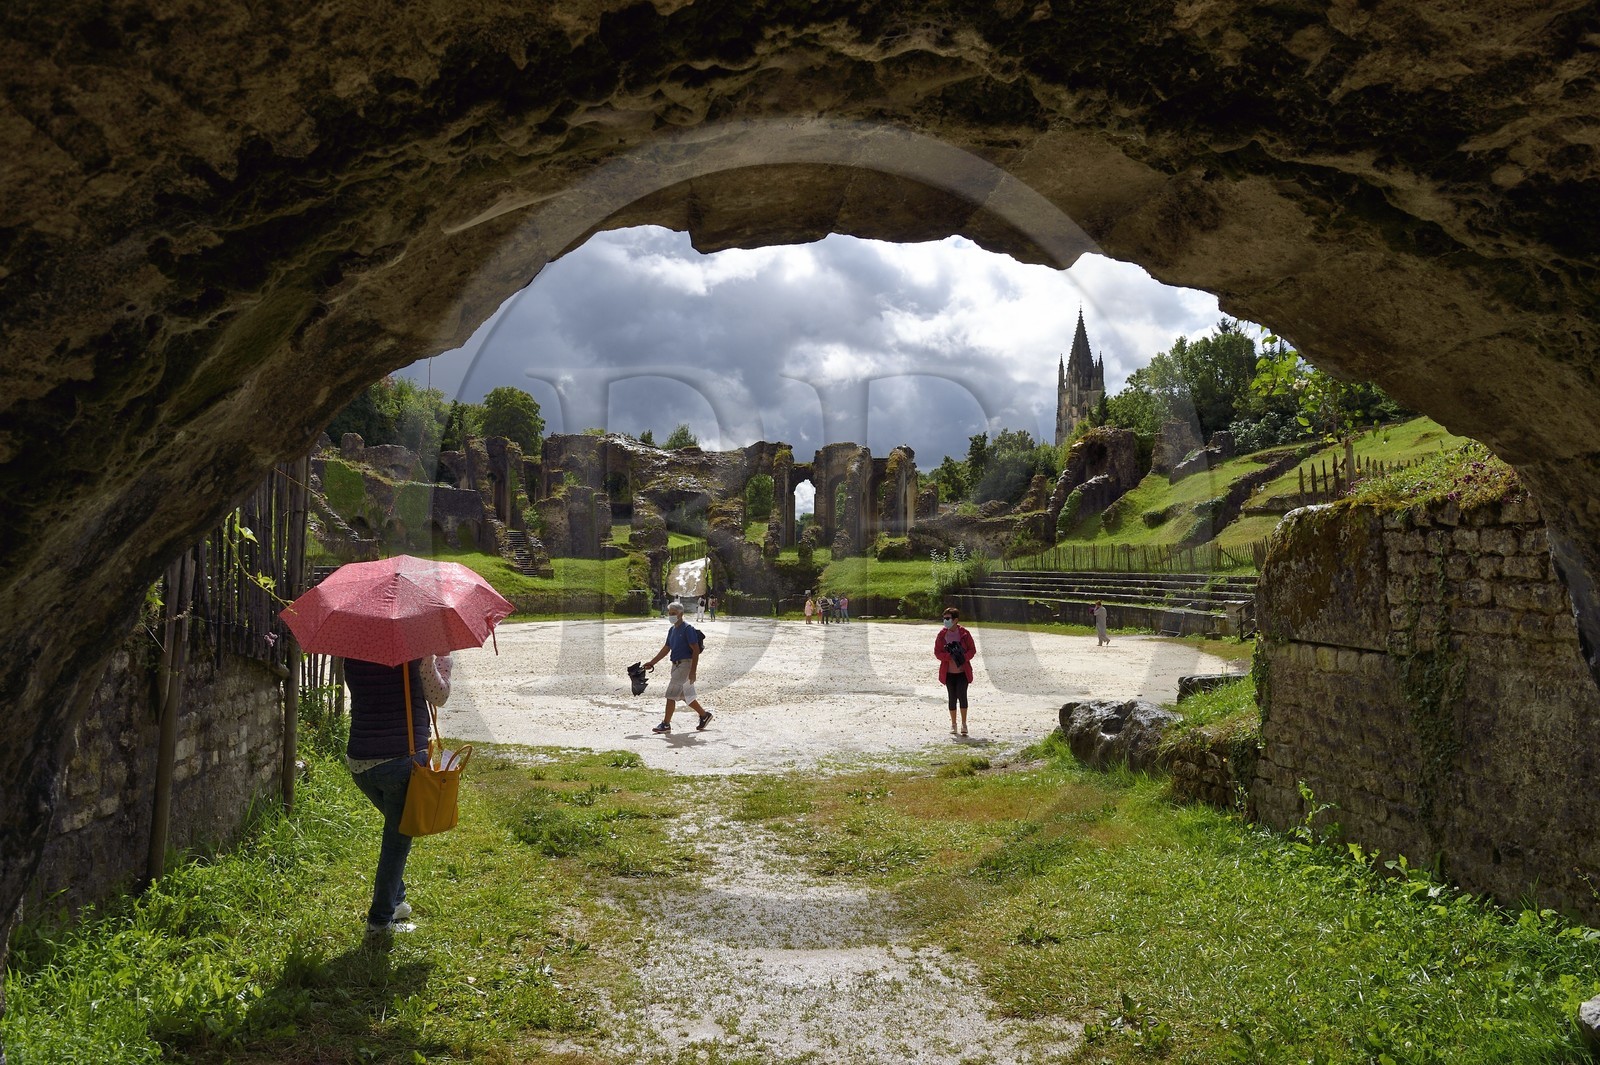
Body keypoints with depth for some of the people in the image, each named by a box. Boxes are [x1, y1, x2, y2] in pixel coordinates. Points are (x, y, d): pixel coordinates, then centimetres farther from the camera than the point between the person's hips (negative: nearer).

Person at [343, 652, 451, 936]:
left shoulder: (352, 655, 3)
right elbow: (438, 697, -1)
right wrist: (443, 659, 14)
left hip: (359, 761, 5)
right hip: (404, 758, -5)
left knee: (396, 827, 26)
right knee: (398, 838, 10)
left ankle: (396, 901, 31)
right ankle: (381, 918, 15)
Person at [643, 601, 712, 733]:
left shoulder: (688, 629, -13)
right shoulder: (672, 629, 14)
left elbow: (696, 650, -16)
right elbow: (666, 648, 22)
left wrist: (693, 671, -21)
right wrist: (652, 663, 19)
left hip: (685, 664, -9)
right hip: (676, 665, 9)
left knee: (671, 694, -9)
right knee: (686, 695, 14)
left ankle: (666, 724, -4)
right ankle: (704, 715, 28)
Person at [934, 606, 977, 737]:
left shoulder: (965, 634, -4)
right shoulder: (942, 634, 0)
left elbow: (972, 650, 0)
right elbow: (937, 652, -2)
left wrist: (963, 657, -20)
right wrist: (951, 656, -19)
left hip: (963, 671, -2)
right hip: (949, 672, 2)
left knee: (962, 695, -11)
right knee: (952, 697, 8)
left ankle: (964, 723, 1)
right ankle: (953, 724, 19)